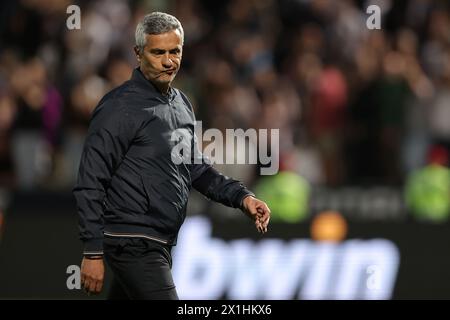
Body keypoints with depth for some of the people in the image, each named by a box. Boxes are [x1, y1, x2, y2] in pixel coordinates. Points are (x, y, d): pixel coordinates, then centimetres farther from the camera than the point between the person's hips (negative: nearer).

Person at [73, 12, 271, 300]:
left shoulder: (181, 103, 14)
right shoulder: (120, 107, -12)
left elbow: (197, 168, 24)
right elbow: (90, 184, -13)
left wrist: (241, 197, 8)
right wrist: (93, 252, -18)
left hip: (161, 243, 9)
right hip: (134, 243, -9)